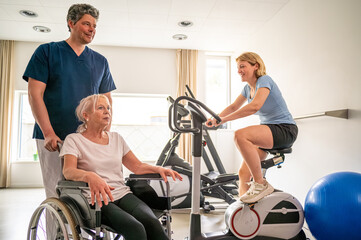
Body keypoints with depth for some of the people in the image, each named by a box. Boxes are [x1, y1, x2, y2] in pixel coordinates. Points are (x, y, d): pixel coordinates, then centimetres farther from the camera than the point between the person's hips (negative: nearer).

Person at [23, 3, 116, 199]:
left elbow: (106, 101, 15)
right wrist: (48, 132, -12)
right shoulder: (46, 52, 5)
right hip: (53, 138, -2)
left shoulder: (100, 62, 14)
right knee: (56, 194, -2)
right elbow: (35, 94, -2)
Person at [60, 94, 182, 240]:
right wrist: (90, 176, -36)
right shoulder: (74, 140, 4)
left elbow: (137, 166, 17)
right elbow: (68, 171, -12)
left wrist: (159, 169, -4)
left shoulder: (116, 138, 19)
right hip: (97, 199, -4)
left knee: (153, 223, -27)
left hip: (123, 195, 4)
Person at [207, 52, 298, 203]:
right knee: (244, 173, 0)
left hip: (285, 130, -8)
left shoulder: (264, 80, -12)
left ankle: (261, 184, -20)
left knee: (240, 135, -32)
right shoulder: (248, 88, 13)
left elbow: (255, 106, -29)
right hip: (268, 130, 9)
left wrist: (223, 120, -30)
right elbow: (233, 107, 19)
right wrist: (215, 119, 1)